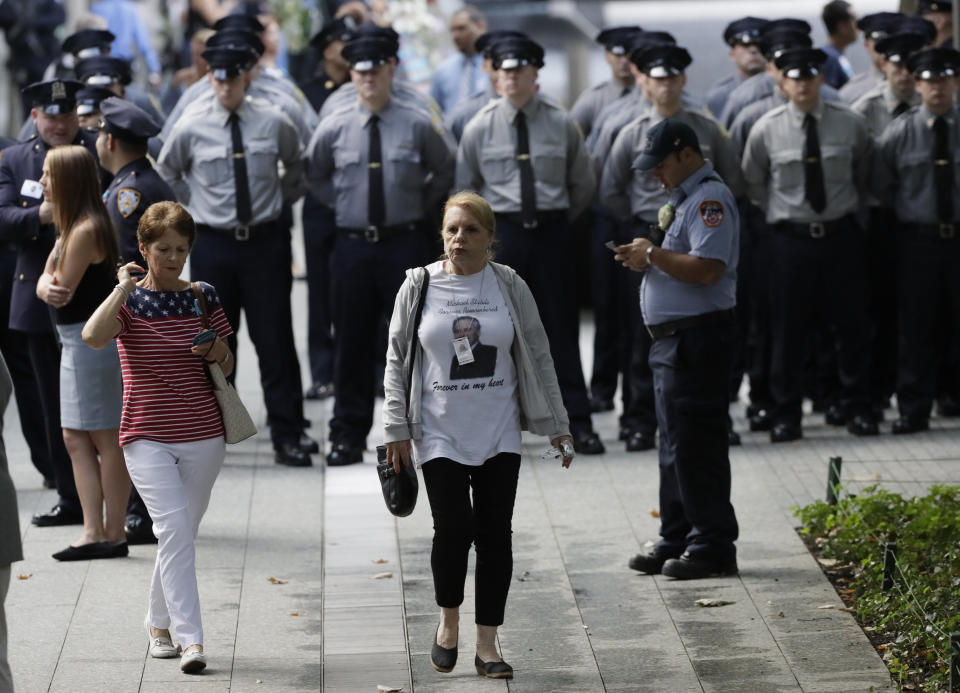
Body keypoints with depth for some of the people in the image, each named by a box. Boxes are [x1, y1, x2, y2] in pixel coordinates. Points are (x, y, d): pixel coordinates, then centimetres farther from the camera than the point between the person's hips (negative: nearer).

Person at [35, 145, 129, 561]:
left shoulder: (85, 230, -19)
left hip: (93, 339, -10)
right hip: (75, 340, 10)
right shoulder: (69, 226, 13)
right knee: (76, 438, 9)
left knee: (105, 437, -4)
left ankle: (113, 534, 2)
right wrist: (46, 288, -12)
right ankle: (93, 532, 9)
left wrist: (55, 288, 6)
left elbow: (64, 290, -16)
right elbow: (47, 282, 10)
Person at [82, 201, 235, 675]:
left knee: (181, 534, 11)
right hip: (147, 437, -4)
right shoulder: (128, 300, -3)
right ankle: (191, 639, -20)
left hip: (202, 435, 4)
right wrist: (123, 288, -19)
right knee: (174, 528, -17)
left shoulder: (203, 297, 6)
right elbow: (93, 337, -25)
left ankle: (158, 622, 31)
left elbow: (228, 367, 16)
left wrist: (219, 352, -6)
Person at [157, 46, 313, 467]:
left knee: (275, 341, 0)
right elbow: (166, 172, 15)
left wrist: (284, 198, 10)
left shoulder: (274, 124, -3)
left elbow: (297, 165, 18)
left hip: (265, 242, 0)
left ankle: (287, 436, 6)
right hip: (213, 244, 0)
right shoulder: (190, 129, -3)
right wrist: (193, 204, 7)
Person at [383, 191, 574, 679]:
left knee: (495, 533, 1)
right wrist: (397, 429, 0)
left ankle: (487, 644, 10)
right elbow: (397, 360, 4)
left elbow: (538, 358, 7)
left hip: (498, 434, 2)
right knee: (453, 529, -11)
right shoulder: (419, 286, 0)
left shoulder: (509, 287, 2)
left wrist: (555, 425, 6)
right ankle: (448, 620, 16)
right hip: (440, 434, -2)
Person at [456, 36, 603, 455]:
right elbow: (465, 187, 9)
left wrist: (559, 219, 11)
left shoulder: (561, 124, 0)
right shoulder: (480, 128, -1)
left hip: (551, 231, 0)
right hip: (501, 232, 0)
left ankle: (578, 423, 5)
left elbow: (584, 184, 11)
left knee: (562, 327, 2)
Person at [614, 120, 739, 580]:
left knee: (695, 446, -8)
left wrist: (653, 255, -16)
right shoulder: (685, 199, 19)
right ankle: (677, 540, 21)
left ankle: (713, 547, -3)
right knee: (675, 445, 14)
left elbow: (707, 268, -26)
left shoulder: (710, 199, -14)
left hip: (697, 337, -11)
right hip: (673, 337, 11)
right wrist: (645, 260, 7)